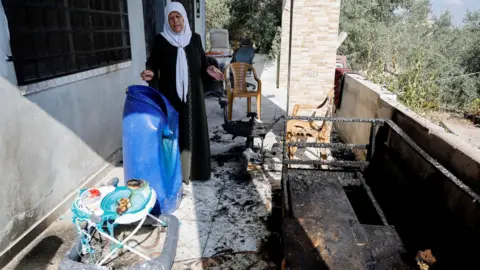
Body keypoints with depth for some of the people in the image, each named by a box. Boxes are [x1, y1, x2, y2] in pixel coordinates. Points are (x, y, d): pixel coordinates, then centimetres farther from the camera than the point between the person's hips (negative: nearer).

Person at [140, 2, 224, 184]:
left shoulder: (195, 38, 5)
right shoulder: (160, 40, -2)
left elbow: (202, 63, 9)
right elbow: (153, 63, -2)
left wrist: (208, 70, -12)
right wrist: (150, 73, -24)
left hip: (193, 95, 3)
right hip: (170, 95, -2)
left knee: (193, 131, 8)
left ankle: (192, 171, 22)